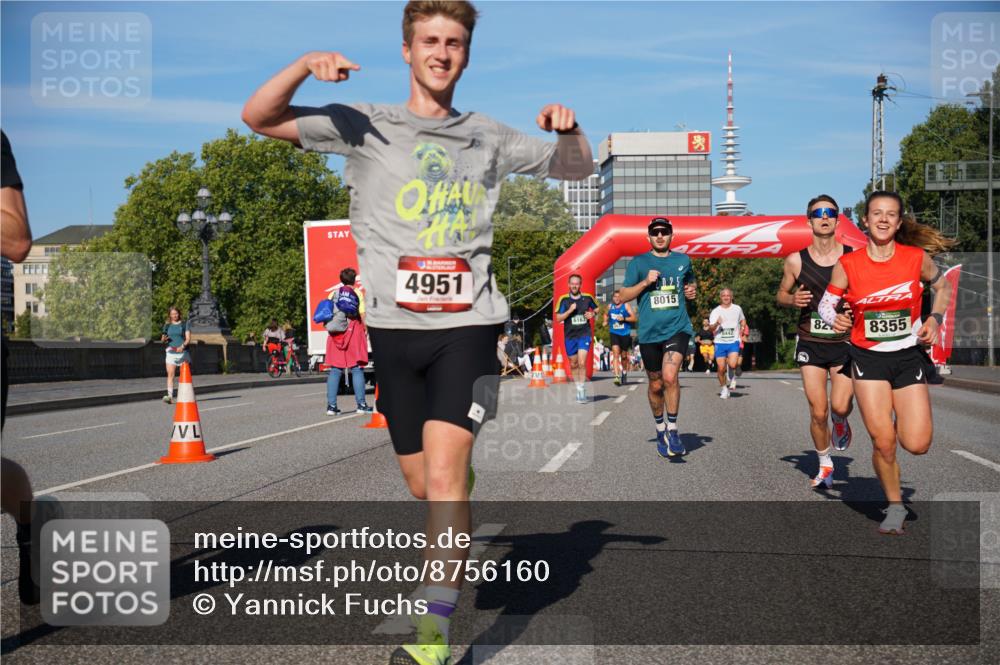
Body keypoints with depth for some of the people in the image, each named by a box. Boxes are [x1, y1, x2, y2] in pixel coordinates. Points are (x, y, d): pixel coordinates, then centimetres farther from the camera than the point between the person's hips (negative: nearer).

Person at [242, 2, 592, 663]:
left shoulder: (489, 137, 11)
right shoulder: (364, 125, 6)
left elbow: (577, 167, 22)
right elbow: (259, 117, 1)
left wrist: (568, 129, -1)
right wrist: (307, 64, -17)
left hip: (467, 324, -1)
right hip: (394, 327, 1)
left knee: (442, 472, -17)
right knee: (423, 484, 10)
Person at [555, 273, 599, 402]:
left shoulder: (587, 298, 1)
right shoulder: (564, 300, -2)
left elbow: (597, 308, 19)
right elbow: (558, 319, -6)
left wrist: (593, 314, -2)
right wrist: (570, 310, -19)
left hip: (584, 334, -1)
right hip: (569, 336, 1)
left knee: (582, 363, -16)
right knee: (573, 364, 11)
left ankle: (582, 389, -10)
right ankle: (578, 388, 27)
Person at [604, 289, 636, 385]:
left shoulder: (626, 306, -3)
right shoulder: (610, 306, 8)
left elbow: (634, 318, -8)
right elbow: (606, 314, 29)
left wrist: (624, 319, -21)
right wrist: (606, 321, 10)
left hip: (625, 334, -1)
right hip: (614, 333, 1)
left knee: (624, 355, 11)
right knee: (615, 353, -17)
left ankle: (624, 372, 40)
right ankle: (617, 376, -25)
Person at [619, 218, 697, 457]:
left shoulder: (683, 260, 11)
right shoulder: (639, 262, 4)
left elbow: (691, 283, 29)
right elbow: (623, 295, 3)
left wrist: (693, 290, 6)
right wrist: (645, 282, -12)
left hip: (677, 328, -1)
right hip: (649, 332, 1)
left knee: (670, 376, -21)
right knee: (656, 385, 11)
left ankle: (672, 430, -9)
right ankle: (660, 428, 33)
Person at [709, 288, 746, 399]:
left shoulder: (737, 309, 6)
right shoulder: (716, 311, 1)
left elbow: (742, 320, 26)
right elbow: (711, 328, -8)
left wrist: (741, 330, 10)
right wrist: (717, 324, -29)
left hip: (734, 341, 0)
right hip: (720, 342, 0)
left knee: (732, 364, -22)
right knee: (721, 368, -1)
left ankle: (731, 377, 10)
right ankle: (724, 388, 19)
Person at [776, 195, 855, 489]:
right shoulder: (795, 261, -1)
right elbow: (781, 294, 13)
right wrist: (793, 299, -9)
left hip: (845, 342, -1)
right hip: (811, 343, 1)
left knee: (840, 406, -15)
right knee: (818, 413, -2)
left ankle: (840, 421, 24)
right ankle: (825, 465, 23)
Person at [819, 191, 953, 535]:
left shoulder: (917, 258, -5)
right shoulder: (847, 265, -7)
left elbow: (942, 287, 13)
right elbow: (826, 303, 3)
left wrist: (934, 319, -3)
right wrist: (836, 319, -19)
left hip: (909, 356, 1)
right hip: (868, 358, -1)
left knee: (917, 444, -8)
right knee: (883, 442, -9)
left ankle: (900, 420, 29)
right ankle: (895, 507, 16)